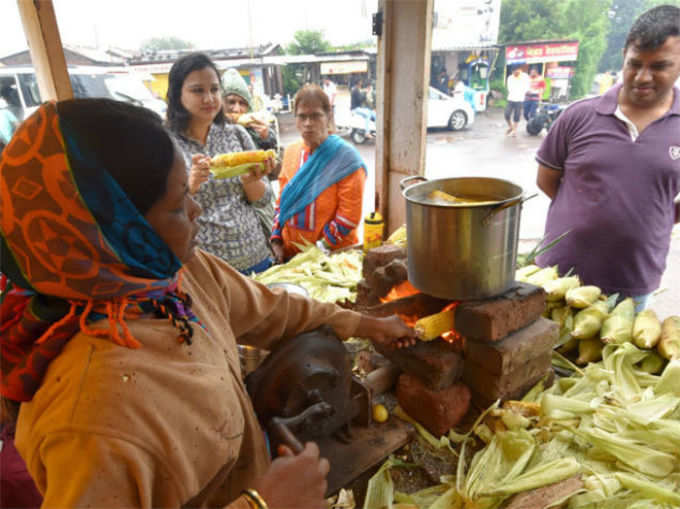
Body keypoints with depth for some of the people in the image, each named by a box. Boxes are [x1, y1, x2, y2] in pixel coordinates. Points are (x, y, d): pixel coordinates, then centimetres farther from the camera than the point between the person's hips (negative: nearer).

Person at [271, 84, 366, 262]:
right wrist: (277, 240, 3)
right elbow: (282, 200, 11)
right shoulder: (291, 152, 5)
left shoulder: (346, 157, -13)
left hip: (333, 254, -5)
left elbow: (350, 216, -16)